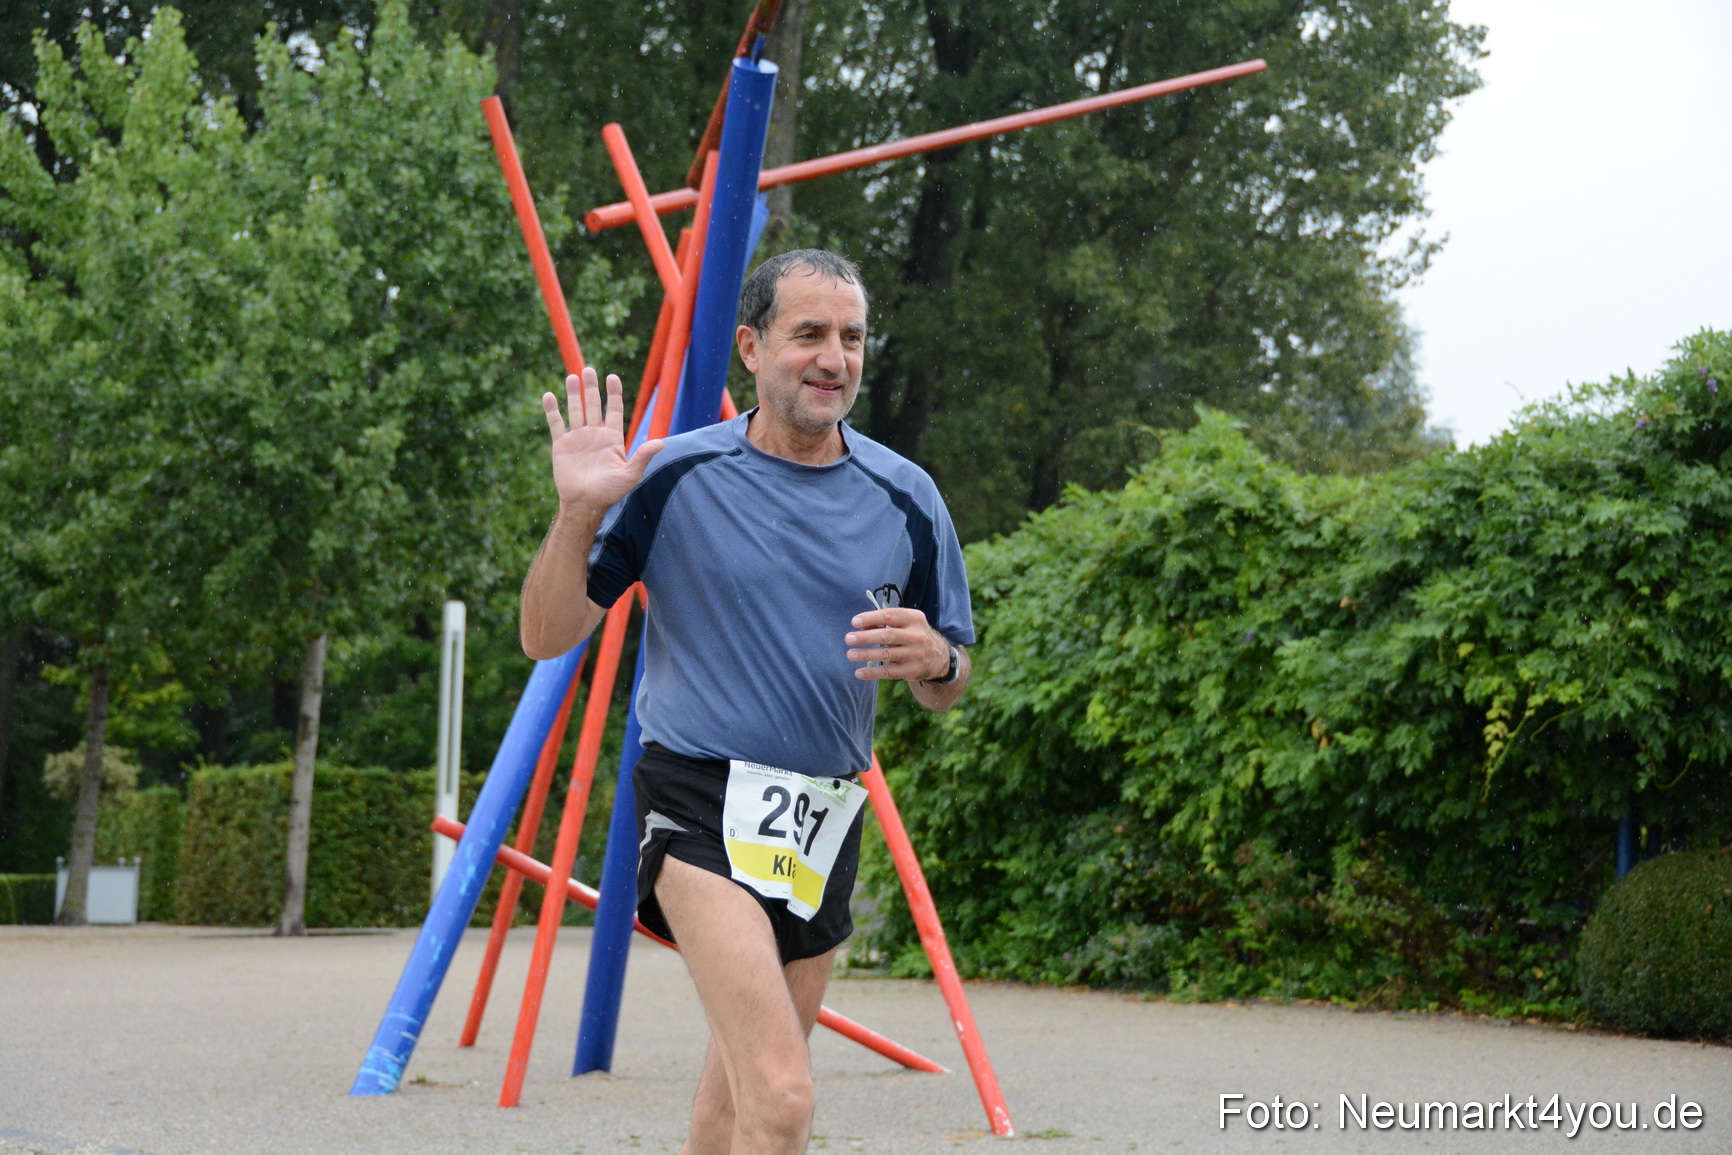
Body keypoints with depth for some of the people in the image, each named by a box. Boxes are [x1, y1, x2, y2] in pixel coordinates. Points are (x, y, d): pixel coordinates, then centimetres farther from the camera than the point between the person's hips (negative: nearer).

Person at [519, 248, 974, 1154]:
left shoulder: (904, 497, 4)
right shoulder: (673, 477, -6)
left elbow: (949, 688, 12)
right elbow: (547, 637, -3)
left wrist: (933, 659, -12)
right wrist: (577, 514, -20)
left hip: (828, 819, 5)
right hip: (705, 808, -5)